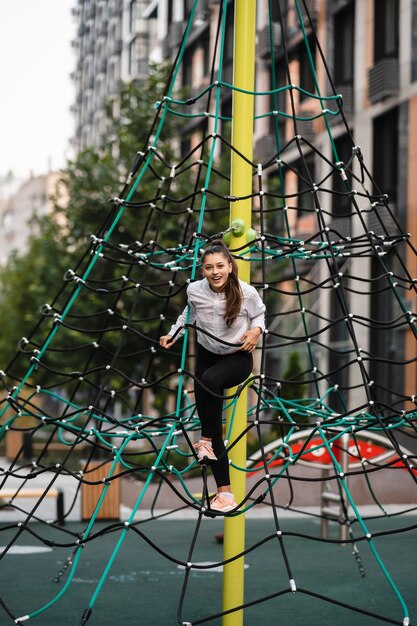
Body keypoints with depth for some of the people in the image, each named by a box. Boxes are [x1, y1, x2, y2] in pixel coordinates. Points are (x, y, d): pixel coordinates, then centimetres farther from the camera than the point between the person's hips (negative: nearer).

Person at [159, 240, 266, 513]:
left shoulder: (247, 292, -20)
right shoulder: (195, 290, -13)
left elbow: (259, 314, 1)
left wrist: (257, 331, -19)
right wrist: (173, 334, 1)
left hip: (238, 357, -3)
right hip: (207, 355, 3)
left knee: (209, 379, -38)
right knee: (212, 425, -2)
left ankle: (206, 441, -19)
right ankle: (224, 490, 7)